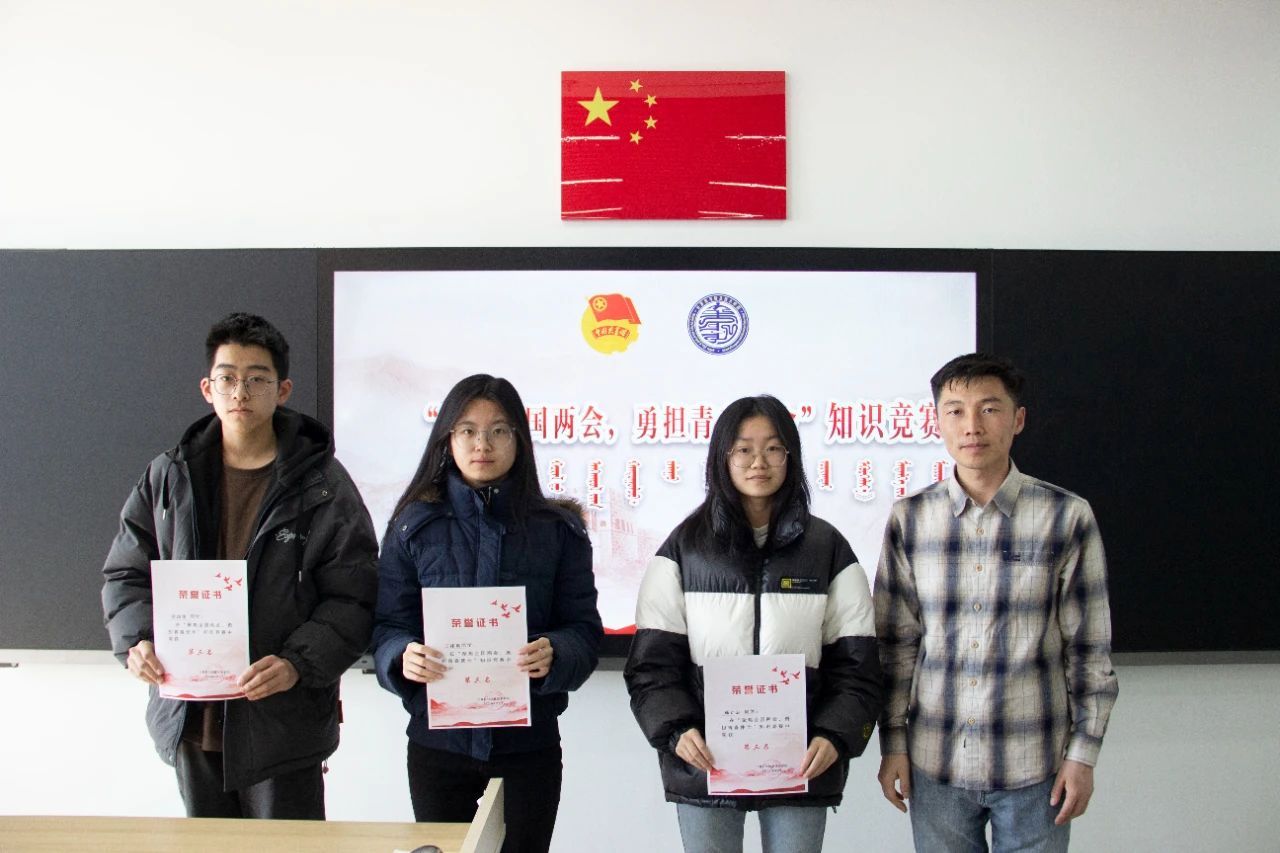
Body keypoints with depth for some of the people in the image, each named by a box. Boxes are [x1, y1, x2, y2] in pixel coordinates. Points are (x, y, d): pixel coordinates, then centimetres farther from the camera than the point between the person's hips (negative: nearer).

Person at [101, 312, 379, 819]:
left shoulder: (322, 486, -7)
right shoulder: (169, 477, 5)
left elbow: (352, 598, -8)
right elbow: (127, 574, 11)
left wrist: (298, 663, -23)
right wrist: (137, 641, -8)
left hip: (282, 725, -3)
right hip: (189, 720, 4)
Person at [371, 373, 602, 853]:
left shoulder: (557, 529, 1)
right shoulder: (414, 525, 2)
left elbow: (584, 628, -1)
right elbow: (386, 626, 1)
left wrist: (554, 655, -23)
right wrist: (403, 657, -21)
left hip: (529, 741, 0)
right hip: (437, 740, 1)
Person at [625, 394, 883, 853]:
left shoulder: (827, 547, 3)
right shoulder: (684, 547, 2)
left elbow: (856, 662, 2)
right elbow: (653, 660, 0)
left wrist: (835, 738, -12)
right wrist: (675, 730, -14)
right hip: (704, 764, 0)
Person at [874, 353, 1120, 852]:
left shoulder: (1067, 517, -5)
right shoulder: (909, 520, 0)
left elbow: (1089, 648, 0)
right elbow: (895, 643, 5)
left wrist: (1083, 753, -1)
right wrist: (892, 744, 4)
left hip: (1033, 765, -1)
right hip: (935, 763, 2)